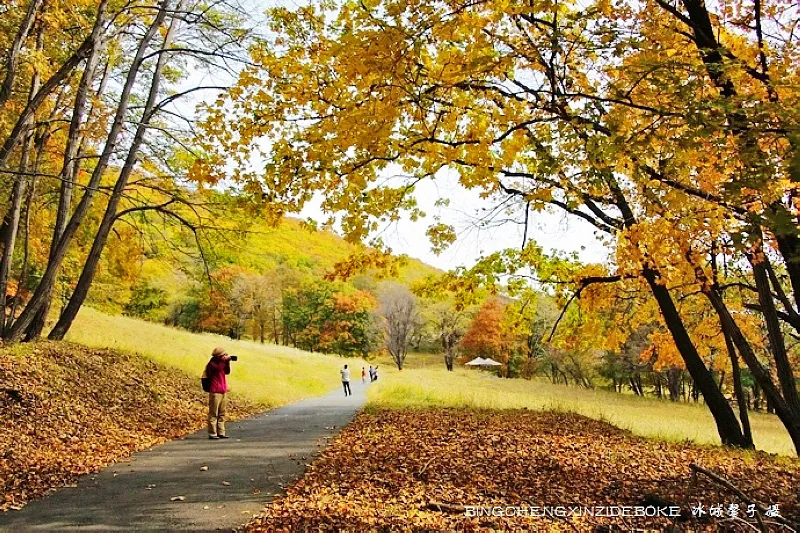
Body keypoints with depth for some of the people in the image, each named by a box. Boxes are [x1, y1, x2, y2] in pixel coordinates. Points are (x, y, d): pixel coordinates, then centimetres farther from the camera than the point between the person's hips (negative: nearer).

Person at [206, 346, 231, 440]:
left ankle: (221, 432, 14)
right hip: (215, 392, -9)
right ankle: (212, 433, -3)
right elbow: (219, 368, -27)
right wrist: (225, 360, -17)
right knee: (213, 414, -5)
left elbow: (227, 372, 17)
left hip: (223, 392, 9)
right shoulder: (211, 364, -8)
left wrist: (228, 362, 5)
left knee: (222, 414, 10)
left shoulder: (220, 363, 17)